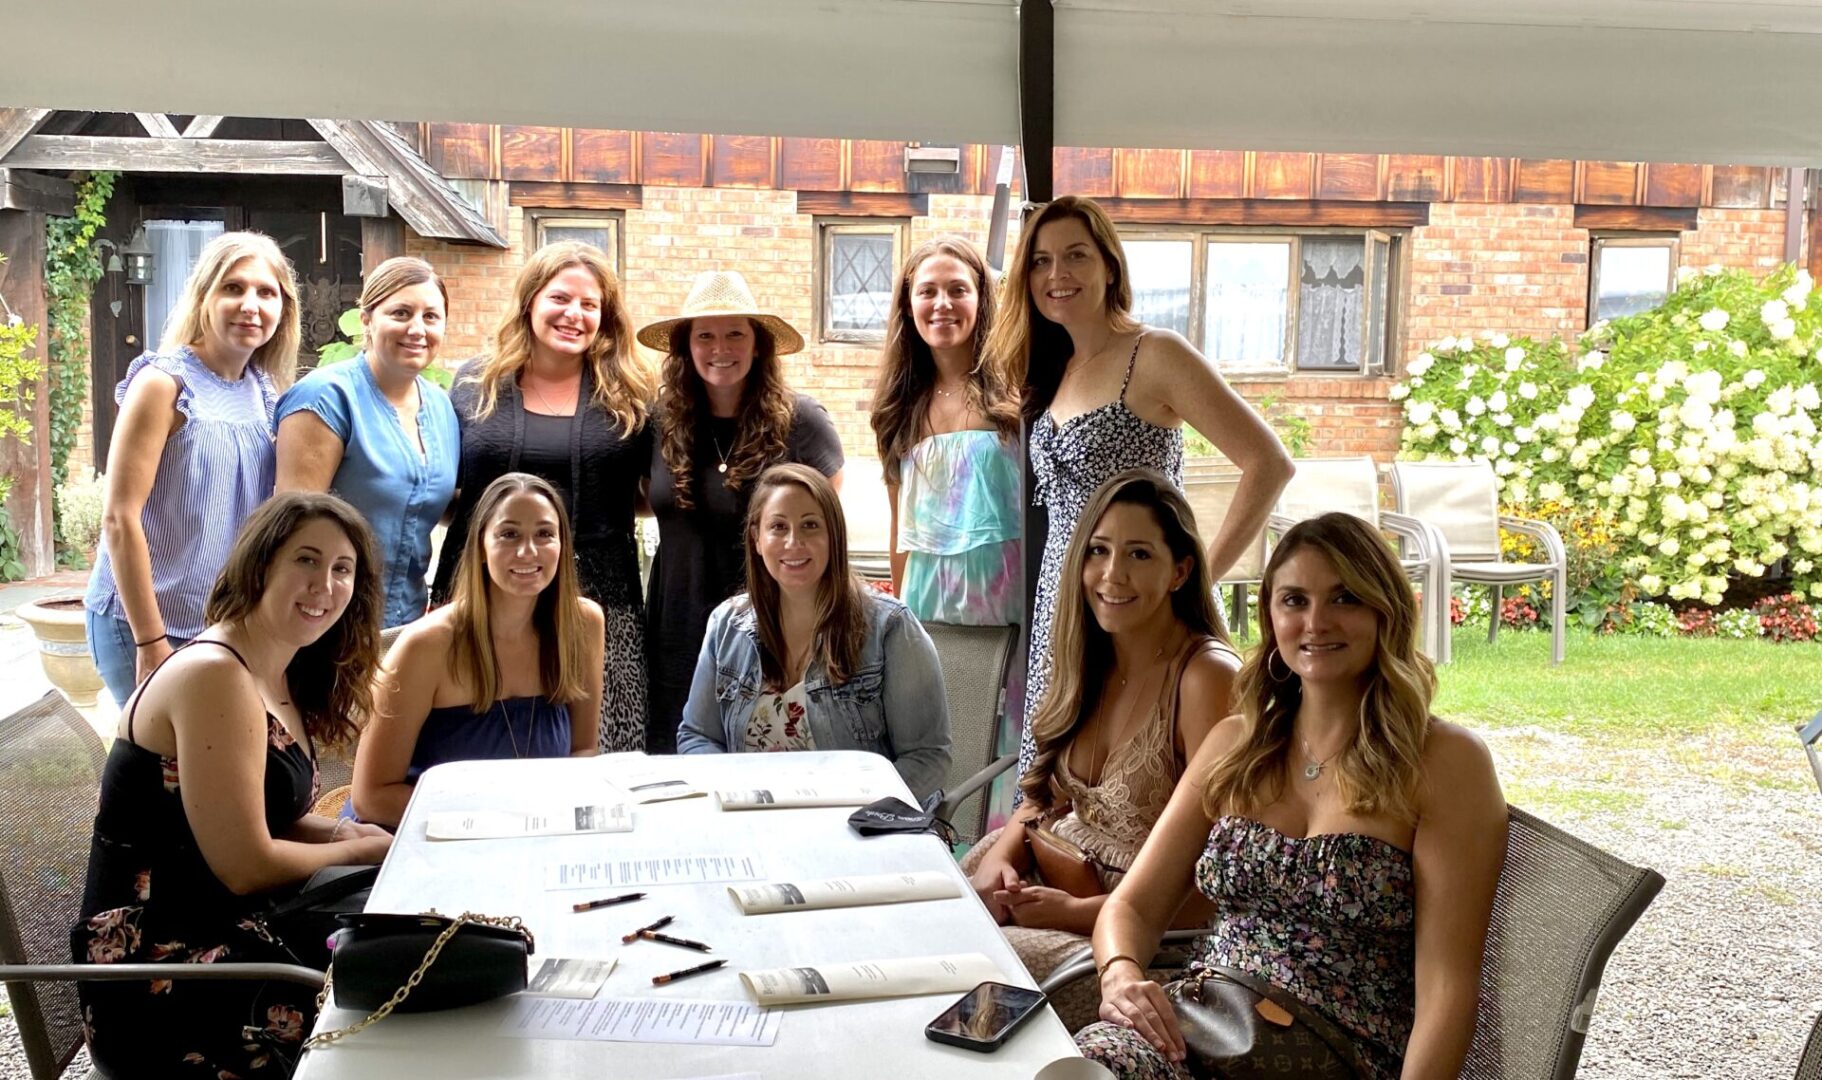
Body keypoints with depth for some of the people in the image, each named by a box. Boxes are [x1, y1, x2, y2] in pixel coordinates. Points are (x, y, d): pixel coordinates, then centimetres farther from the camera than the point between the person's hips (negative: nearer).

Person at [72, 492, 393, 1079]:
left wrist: (340, 831, -2)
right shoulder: (214, 676, -19)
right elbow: (245, 866, -19)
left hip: (232, 928, 9)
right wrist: (363, 851, -5)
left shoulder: (280, 676, 9)